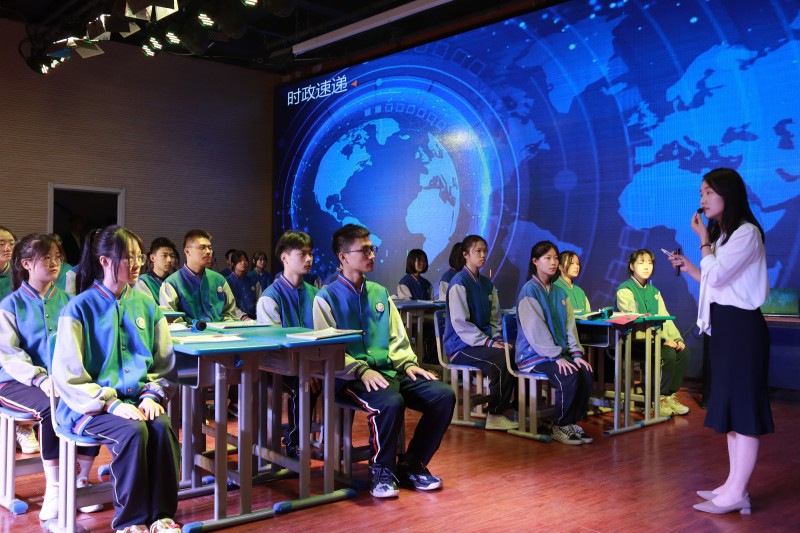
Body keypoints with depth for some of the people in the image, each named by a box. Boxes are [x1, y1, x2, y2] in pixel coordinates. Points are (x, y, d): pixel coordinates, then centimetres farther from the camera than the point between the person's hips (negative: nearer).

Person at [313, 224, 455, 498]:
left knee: (444, 395, -14)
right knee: (391, 402, -36)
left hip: (390, 370, 6)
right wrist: (362, 370, -19)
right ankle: (381, 469, -9)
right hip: (351, 377, -6)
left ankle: (411, 464, 3)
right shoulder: (327, 297, 1)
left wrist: (407, 364, 0)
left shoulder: (380, 293, 20)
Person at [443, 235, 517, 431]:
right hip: (461, 346, -7)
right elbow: (460, 323, -16)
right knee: (501, 358, -29)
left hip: (482, 340, 7)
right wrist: (487, 343, -19)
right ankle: (495, 415, -14)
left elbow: (494, 317, 20)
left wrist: (496, 337, 1)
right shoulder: (459, 283, -10)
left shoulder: (487, 283, 14)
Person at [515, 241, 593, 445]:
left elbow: (569, 325, 10)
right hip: (534, 355, -6)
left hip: (560, 352, 7)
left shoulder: (559, 292, 14)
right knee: (569, 377, -28)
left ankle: (573, 422, -3)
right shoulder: (529, 291, -9)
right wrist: (556, 357, -21)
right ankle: (560, 427, -10)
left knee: (586, 373, -19)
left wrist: (576, 353, -4)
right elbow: (535, 329, -16)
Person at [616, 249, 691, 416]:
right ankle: (660, 398, -10)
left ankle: (671, 395, -4)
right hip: (634, 340, -7)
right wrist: (664, 339, -22)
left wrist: (677, 338, -8)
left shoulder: (654, 291, 17)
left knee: (683, 351, -15)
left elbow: (665, 317, 10)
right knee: (668, 354, -26)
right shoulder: (625, 290, -7)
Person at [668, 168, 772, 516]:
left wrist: (703, 239, -10)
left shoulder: (746, 232, -12)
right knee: (729, 405, 11)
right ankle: (733, 485, 19)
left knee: (743, 406, -6)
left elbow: (716, 277, -20)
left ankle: (737, 494, -1)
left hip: (741, 325, -10)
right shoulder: (722, 235, 18)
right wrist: (689, 269, 7)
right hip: (723, 324, 10)